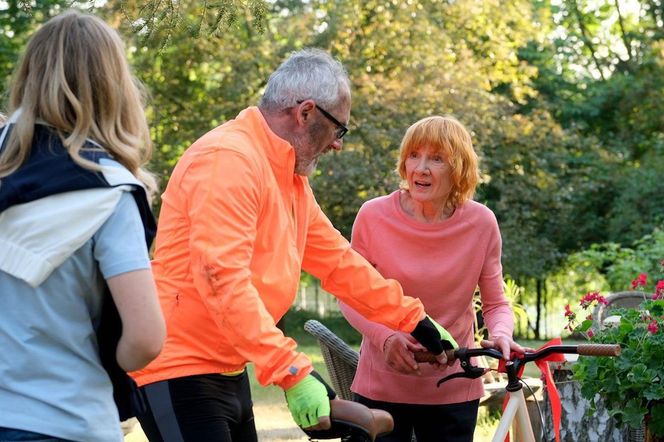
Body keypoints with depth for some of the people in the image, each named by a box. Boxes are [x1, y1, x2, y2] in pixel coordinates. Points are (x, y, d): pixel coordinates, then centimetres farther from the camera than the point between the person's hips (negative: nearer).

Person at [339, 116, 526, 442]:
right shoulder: (373, 216, -11)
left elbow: (495, 303, 2)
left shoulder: (481, 223, -8)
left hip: (453, 390, 1)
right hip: (382, 386, -1)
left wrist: (500, 335, -20)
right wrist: (384, 337, -20)